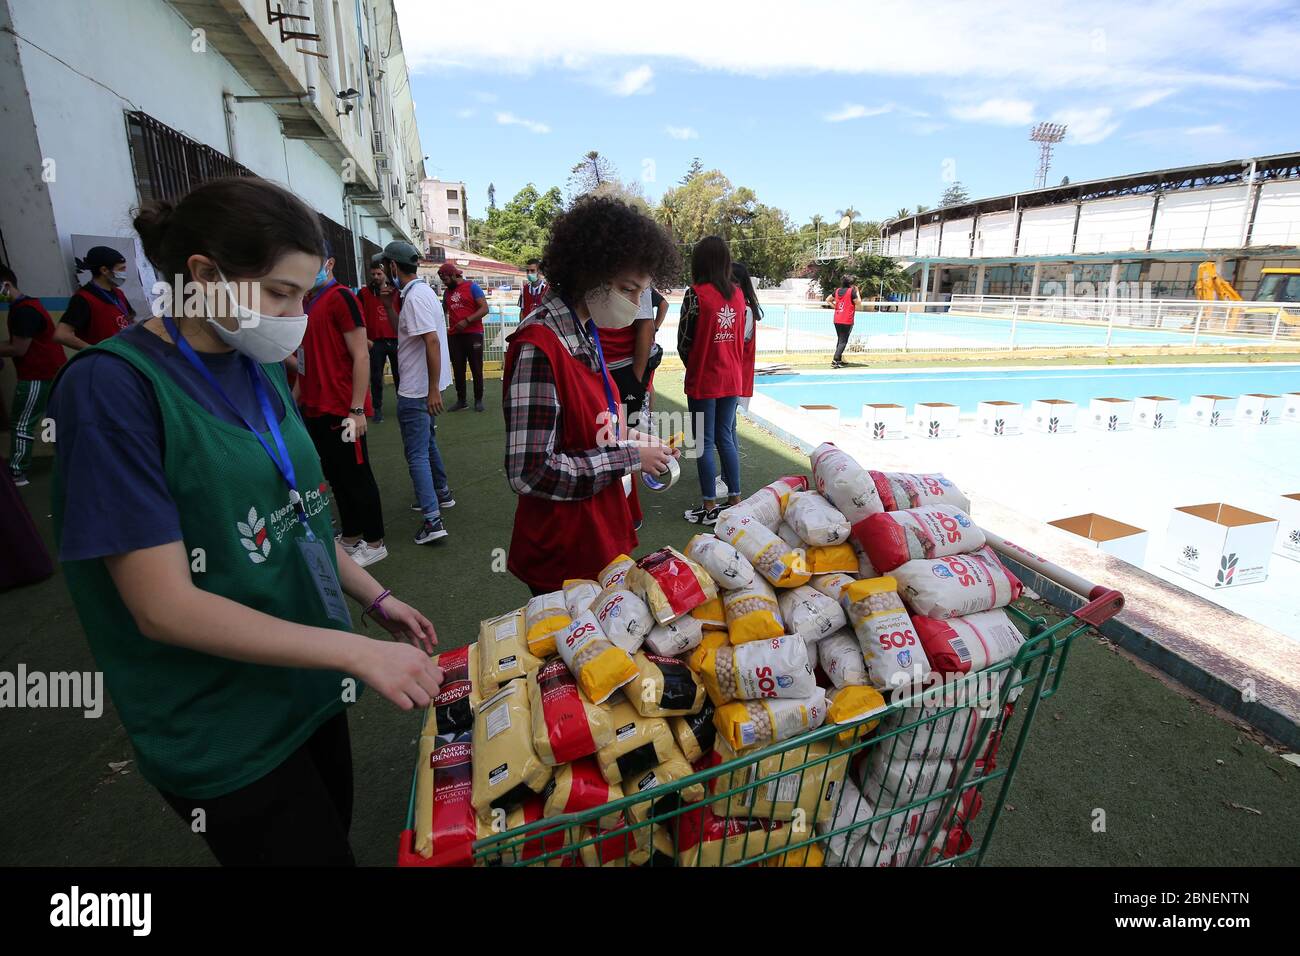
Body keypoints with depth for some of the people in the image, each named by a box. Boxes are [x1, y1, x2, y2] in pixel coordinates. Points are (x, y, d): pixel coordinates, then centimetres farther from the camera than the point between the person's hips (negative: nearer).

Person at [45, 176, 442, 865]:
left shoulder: (261, 369, 2)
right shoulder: (111, 385, -20)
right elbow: (165, 606, -24)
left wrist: (374, 598, 5)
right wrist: (359, 652, -26)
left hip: (308, 687, 7)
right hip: (223, 736, -7)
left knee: (331, 835, 24)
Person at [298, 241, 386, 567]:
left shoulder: (340, 297, -11)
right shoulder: (308, 301, 13)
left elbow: (361, 357, -16)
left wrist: (357, 409, -19)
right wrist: (299, 395, 17)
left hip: (342, 411, -8)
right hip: (315, 409, 8)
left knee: (356, 476, 2)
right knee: (336, 477, 15)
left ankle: (374, 544, 16)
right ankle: (351, 539, 28)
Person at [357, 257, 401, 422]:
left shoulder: (396, 292, 6)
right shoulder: (363, 293, 6)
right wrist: (365, 339, -4)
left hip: (396, 340, 0)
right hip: (375, 342, 0)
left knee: (399, 375, 4)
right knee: (376, 377, 3)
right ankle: (377, 409, 11)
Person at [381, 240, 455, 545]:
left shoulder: (414, 297, -19)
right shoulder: (422, 291, 12)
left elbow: (432, 341, -27)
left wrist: (433, 389, -27)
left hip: (417, 391, -10)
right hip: (423, 388, 10)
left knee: (417, 454, -5)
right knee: (427, 443, 24)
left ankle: (432, 520, -4)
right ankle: (441, 493, 38)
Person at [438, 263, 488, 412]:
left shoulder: (472, 287, -3)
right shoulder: (447, 292, 15)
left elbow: (484, 308, -11)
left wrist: (467, 321, -18)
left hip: (473, 334, -6)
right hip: (454, 336, 6)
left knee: (476, 369, 0)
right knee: (458, 369, 6)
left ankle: (478, 400, 8)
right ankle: (461, 400, 12)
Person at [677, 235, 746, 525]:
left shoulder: (696, 294, -13)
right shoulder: (738, 293, 3)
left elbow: (683, 341, -7)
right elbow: (741, 337, 8)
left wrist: (692, 367, 8)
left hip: (703, 380, -5)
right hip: (732, 379, 5)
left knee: (705, 443, 4)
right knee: (726, 438, 15)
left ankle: (710, 507, 9)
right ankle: (735, 499, 21)